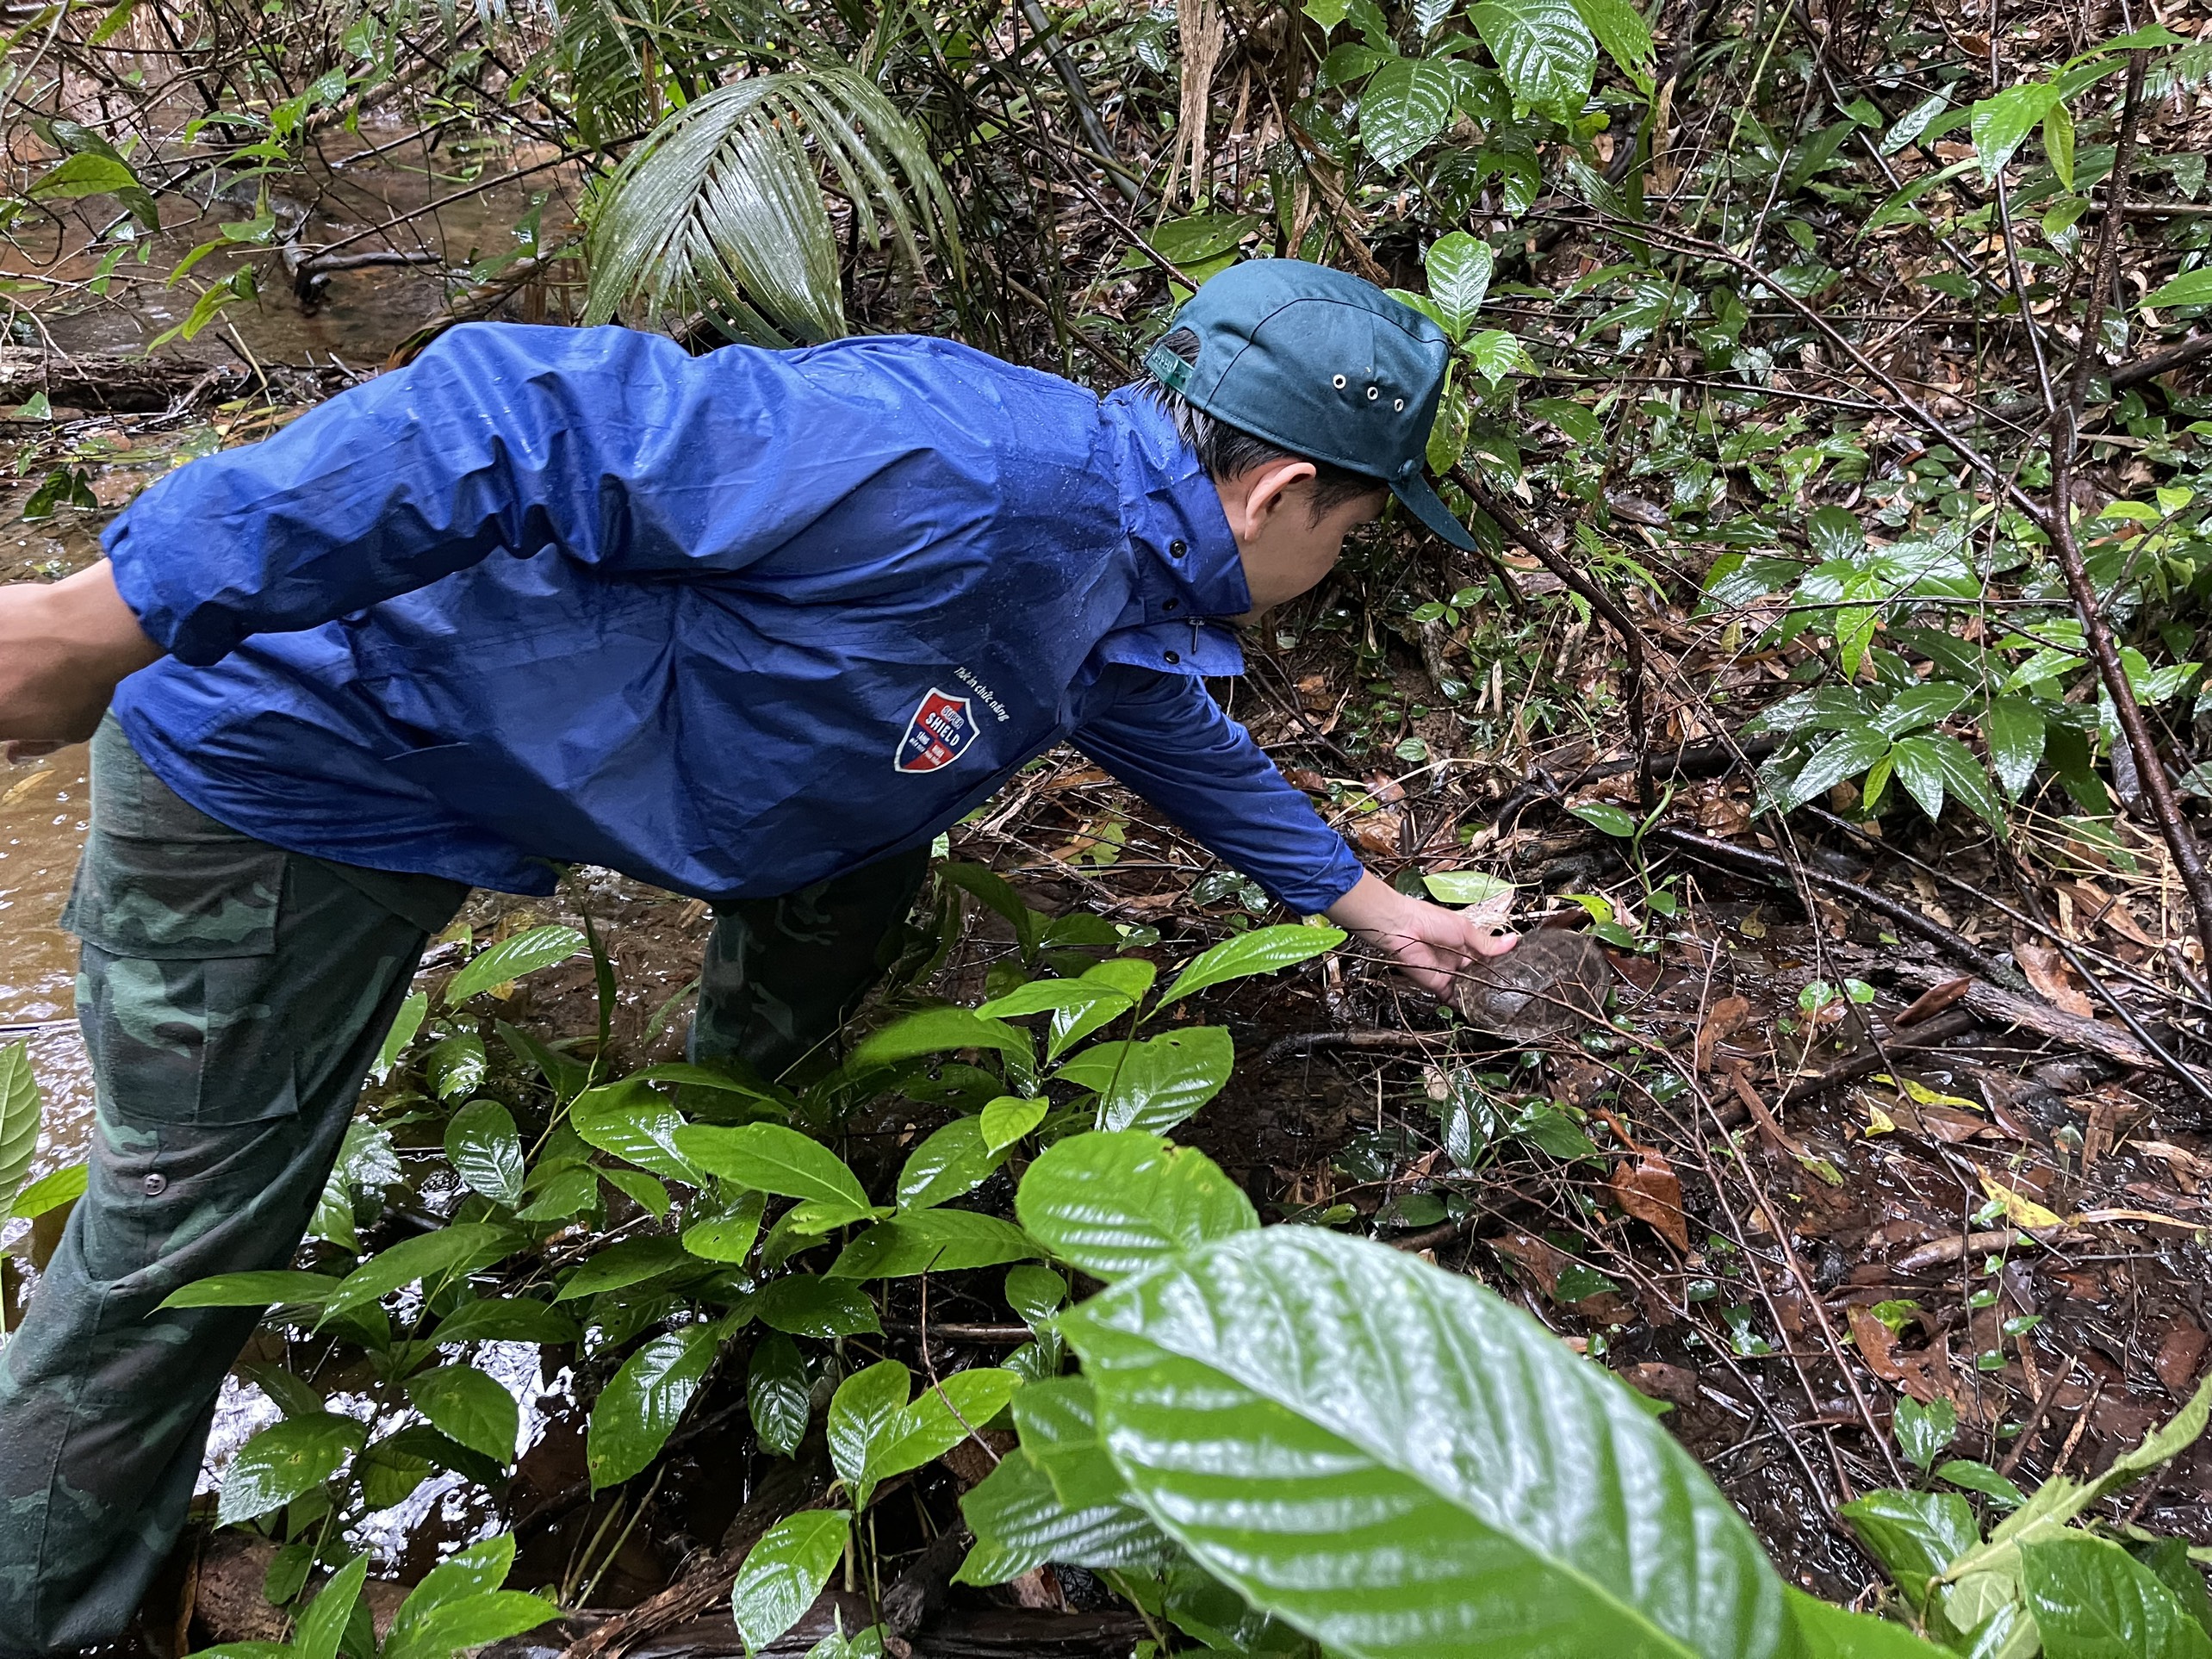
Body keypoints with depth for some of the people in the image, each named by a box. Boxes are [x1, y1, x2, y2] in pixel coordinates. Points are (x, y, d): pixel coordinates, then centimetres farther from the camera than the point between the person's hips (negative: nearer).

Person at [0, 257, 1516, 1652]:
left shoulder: (1120, 603, 1)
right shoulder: (962, 471, -32)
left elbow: (1195, 749, 23)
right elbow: (525, 416, -36)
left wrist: (1376, 907, 33)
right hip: (295, 755, -8)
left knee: (861, 849, 12)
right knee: (193, 1232, 1)